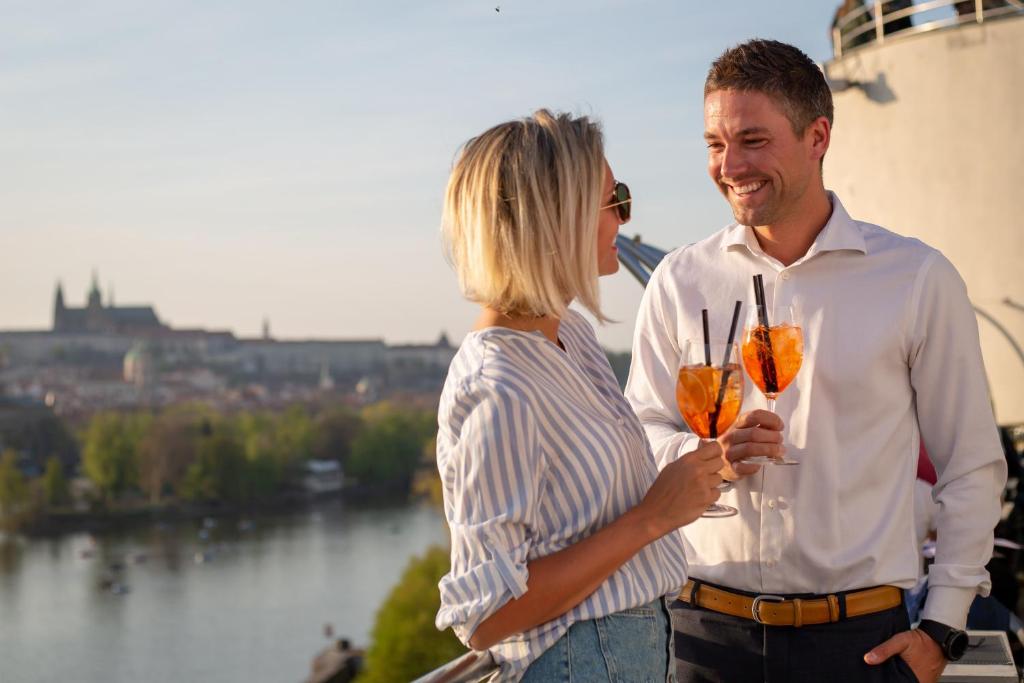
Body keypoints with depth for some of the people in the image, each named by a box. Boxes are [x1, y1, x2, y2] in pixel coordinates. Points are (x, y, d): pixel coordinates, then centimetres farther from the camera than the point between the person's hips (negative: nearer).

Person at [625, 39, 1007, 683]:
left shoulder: (918, 278, -1)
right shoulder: (680, 281, 4)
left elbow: (973, 467, 3)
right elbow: (641, 438, 8)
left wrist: (942, 628, -2)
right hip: (707, 627, 2)